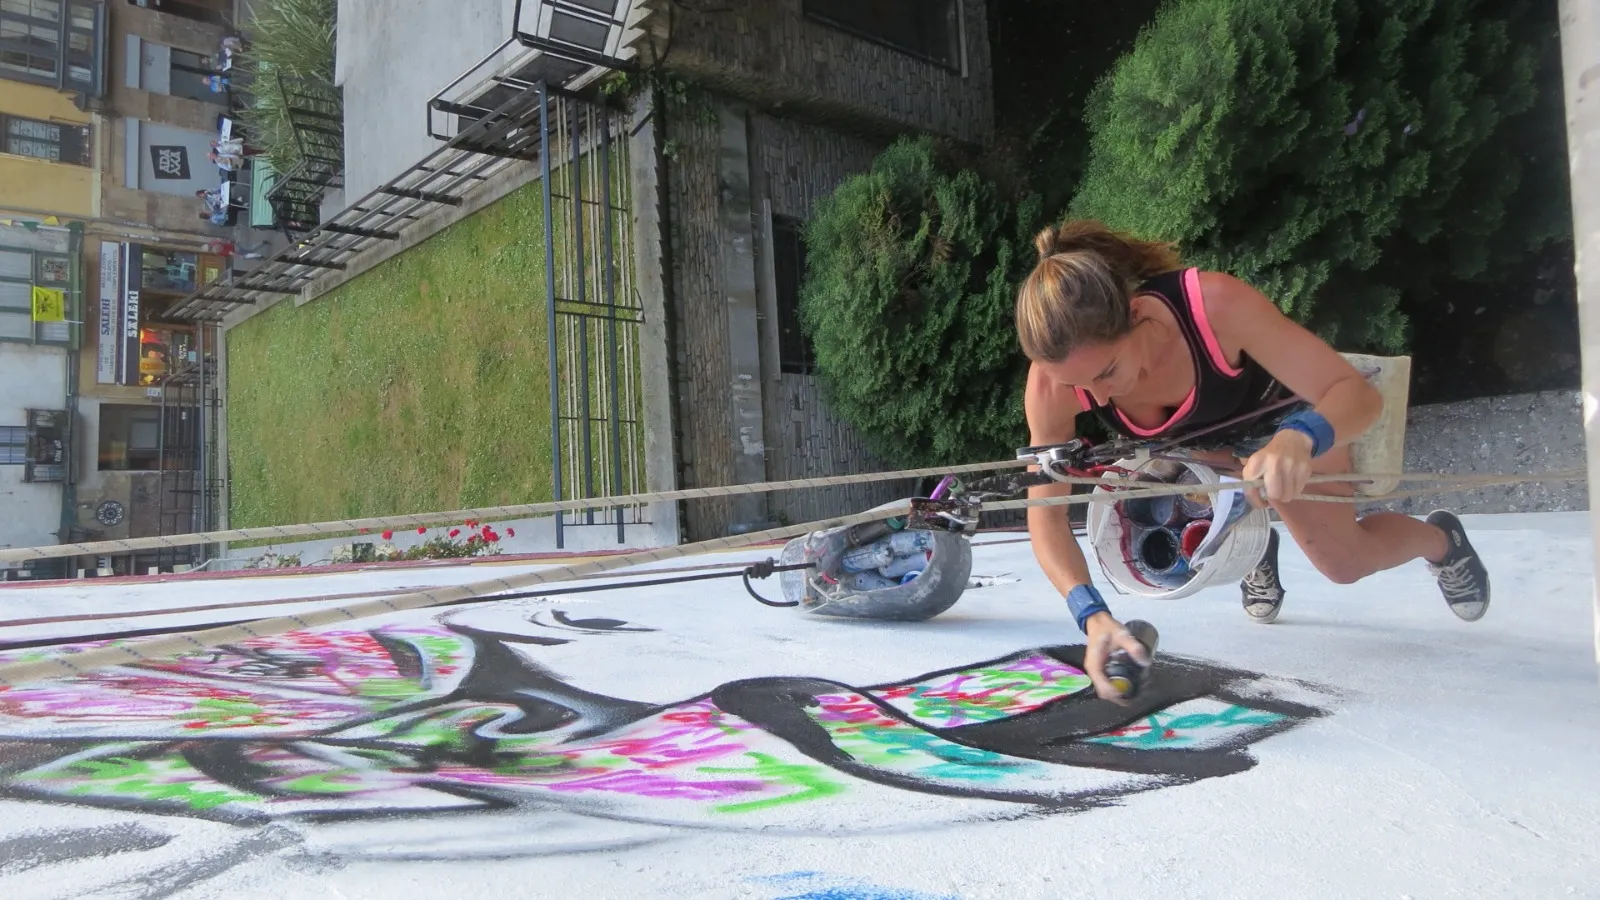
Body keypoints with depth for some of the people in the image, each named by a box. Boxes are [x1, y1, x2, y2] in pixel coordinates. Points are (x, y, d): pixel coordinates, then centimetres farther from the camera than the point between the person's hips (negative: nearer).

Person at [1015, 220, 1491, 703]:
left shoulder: (1217, 304, -46)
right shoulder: (1051, 383, -37)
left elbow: (1359, 393, -40)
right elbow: (1046, 518, -32)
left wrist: (1298, 439, -62)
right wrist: (1093, 615, -48)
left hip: (1285, 421, -2)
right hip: (1197, 441, 3)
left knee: (1343, 561, -2)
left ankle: (1440, 539, 33)